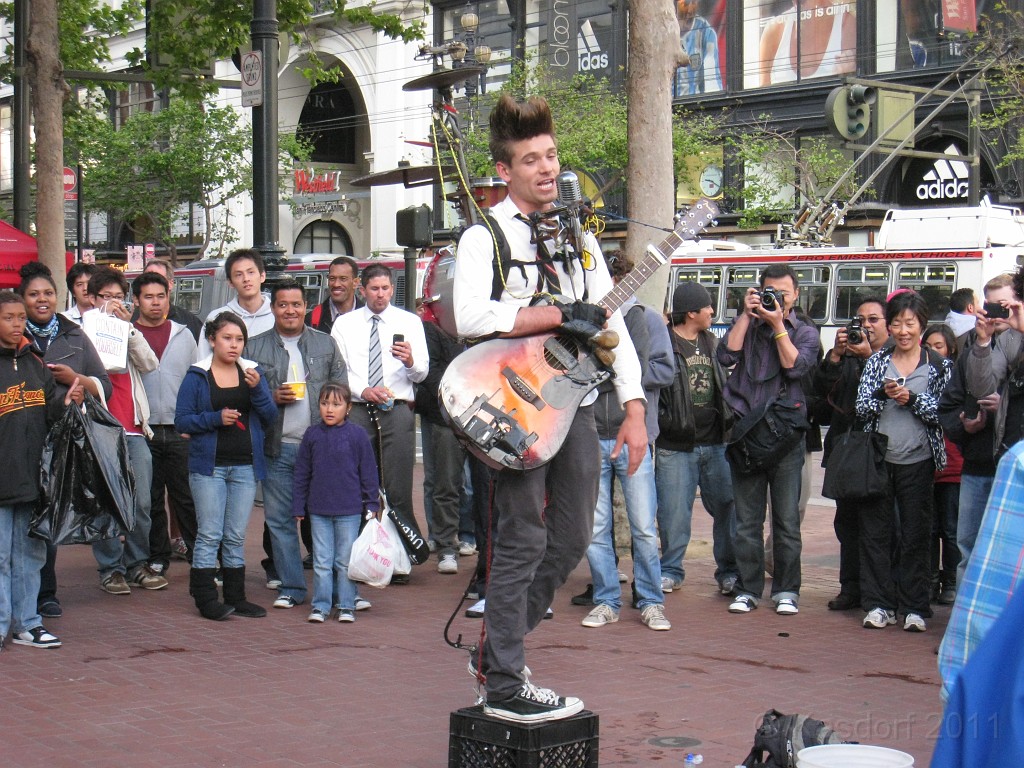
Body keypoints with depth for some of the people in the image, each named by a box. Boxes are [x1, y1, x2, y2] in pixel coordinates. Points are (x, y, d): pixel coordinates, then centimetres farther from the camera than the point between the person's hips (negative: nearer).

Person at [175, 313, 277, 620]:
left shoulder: (253, 372, 9)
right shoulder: (197, 376, 0)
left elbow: (270, 418, 4)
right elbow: (181, 421, -4)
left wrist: (257, 389, -12)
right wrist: (216, 418, -18)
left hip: (245, 467, 3)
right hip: (209, 466, -3)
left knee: (236, 536, 8)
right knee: (210, 534, -5)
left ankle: (236, 597, 14)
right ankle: (205, 598, -1)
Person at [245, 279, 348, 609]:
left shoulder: (326, 344, 11)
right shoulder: (255, 348, 8)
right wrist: (273, 399, -9)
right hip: (277, 448, 1)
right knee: (280, 519, 3)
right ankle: (291, 587, 13)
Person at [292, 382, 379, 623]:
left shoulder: (357, 435, -3)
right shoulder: (312, 435, 3)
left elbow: (368, 472, 3)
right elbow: (301, 473, 9)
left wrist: (372, 503, 2)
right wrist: (299, 507, 8)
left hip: (349, 511, -2)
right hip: (318, 510, 2)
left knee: (345, 561, 5)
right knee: (321, 561, 5)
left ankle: (346, 606, 14)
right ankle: (320, 606, 13)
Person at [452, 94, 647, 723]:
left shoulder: (579, 236, 16)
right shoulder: (485, 237, -4)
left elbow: (613, 323, 13)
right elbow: (469, 316, -22)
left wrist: (634, 409, 4)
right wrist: (561, 315, -19)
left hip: (576, 405, 7)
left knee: (572, 538, 9)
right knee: (525, 540, -7)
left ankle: (496, 652, 24)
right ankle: (504, 686, 2)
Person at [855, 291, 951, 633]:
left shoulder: (939, 366, 4)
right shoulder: (876, 362, 9)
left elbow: (942, 413, -3)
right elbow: (862, 409, 2)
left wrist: (912, 398, -16)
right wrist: (883, 393, -16)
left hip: (918, 461, -2)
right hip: (878, 459, 2)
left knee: (915, 534, 1)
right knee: (876, 531, 2)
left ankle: (914, 607, 7)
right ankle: (878, 604, 8)